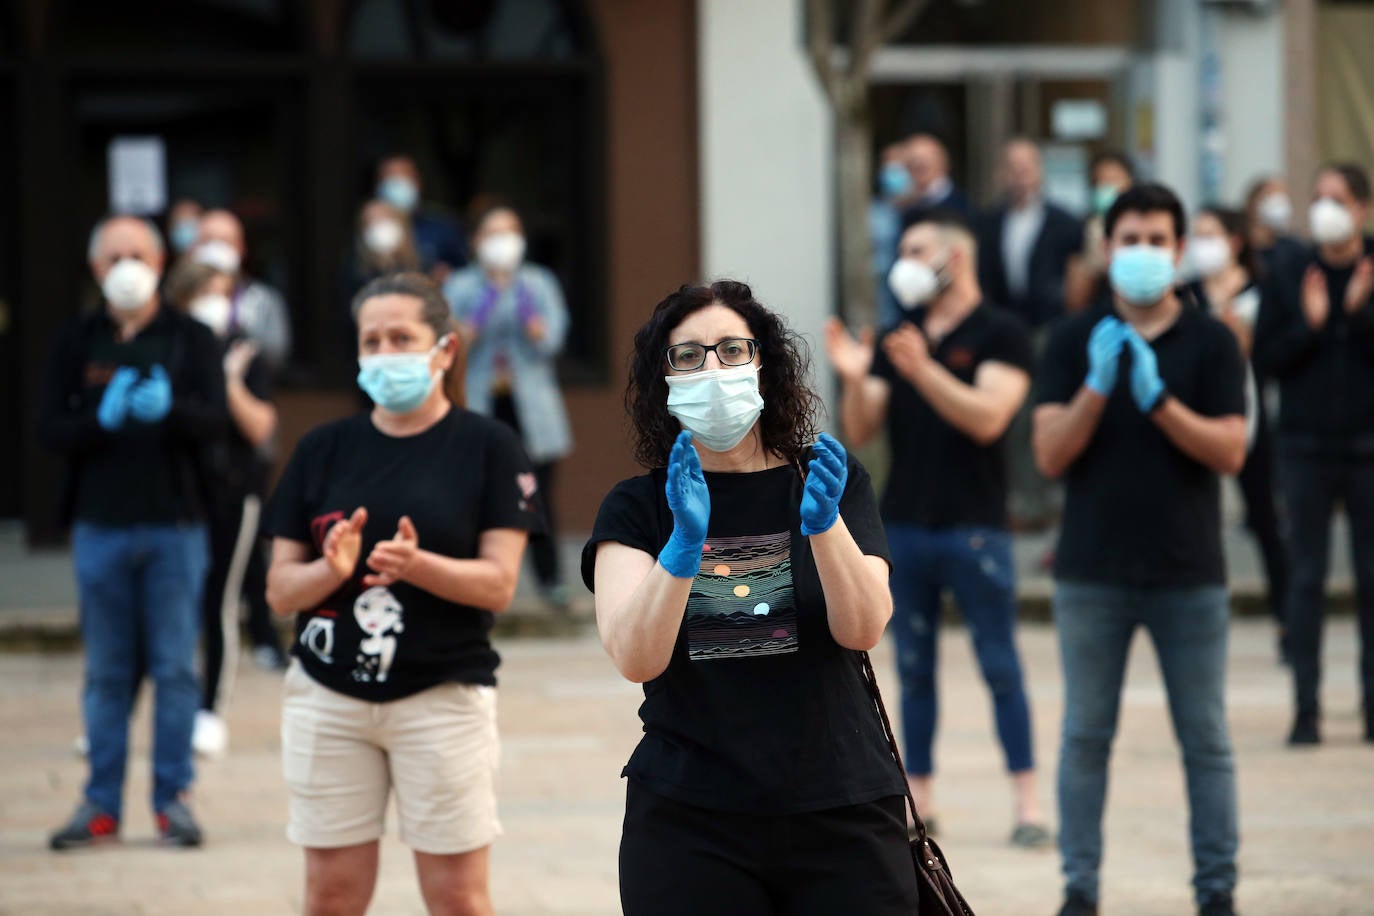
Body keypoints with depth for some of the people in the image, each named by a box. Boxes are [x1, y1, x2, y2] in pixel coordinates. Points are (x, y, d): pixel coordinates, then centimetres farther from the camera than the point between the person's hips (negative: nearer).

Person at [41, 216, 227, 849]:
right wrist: (101, 420, -19)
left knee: (174, 670, 1)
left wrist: (170, 409, -27)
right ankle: (102, 803, 10)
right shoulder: (75, 343, 7)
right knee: (107, 672, 5)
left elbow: (215, 422, -7)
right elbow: (49, 429, 0)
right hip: (100, 528, 1)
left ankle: (173, 797, 8)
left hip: (175, 528, -1)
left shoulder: (190, 340, 4)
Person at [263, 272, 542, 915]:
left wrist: (416, 565, -25)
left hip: (443, 698, -3)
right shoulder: (323, 450, 8)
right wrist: (332, 570, -16)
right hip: (328, 697, 3)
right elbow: (279, 591, 6)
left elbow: (498, 584, -7)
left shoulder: (487, 447, -1)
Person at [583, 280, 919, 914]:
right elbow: (635, 659, -13)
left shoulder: (833, 482, 5)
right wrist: (684, 542, -27)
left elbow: (863, 628, -10)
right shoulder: (637, 507, 3)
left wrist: (824, 523, -25)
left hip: (842, 815, 0)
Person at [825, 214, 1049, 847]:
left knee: (1000, 666, -4)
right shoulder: (897, 338, 12)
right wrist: (853, 379, -9)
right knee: (913, 669, 7)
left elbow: (987, 418, -16)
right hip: (903, 527, 5)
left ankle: (1027, 804, -2)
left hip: (974, 528, -5)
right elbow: (859, 432, 9)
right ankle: (917, 801, 12)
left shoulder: (1001, 335, -3)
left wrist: (923, 371, -26)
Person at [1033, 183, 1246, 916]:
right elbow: (1051, 455, -4)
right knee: (1085, 737, 4)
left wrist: (1158, 400, -21)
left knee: (1205, 740, 3)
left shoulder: (1211, 343, 2)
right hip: (1092, 572, 1)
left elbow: (1230, 451, -8)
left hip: (1189, 574, -1)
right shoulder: (1075, 341, 4)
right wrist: (1097, 386, -19)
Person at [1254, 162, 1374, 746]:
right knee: (1306, 578, 0)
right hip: (1307, 449, 0)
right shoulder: (1289, 278, 4)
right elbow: (1265, 359, 0)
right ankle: (1306, 708, 2)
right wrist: (1309, 325, -14)